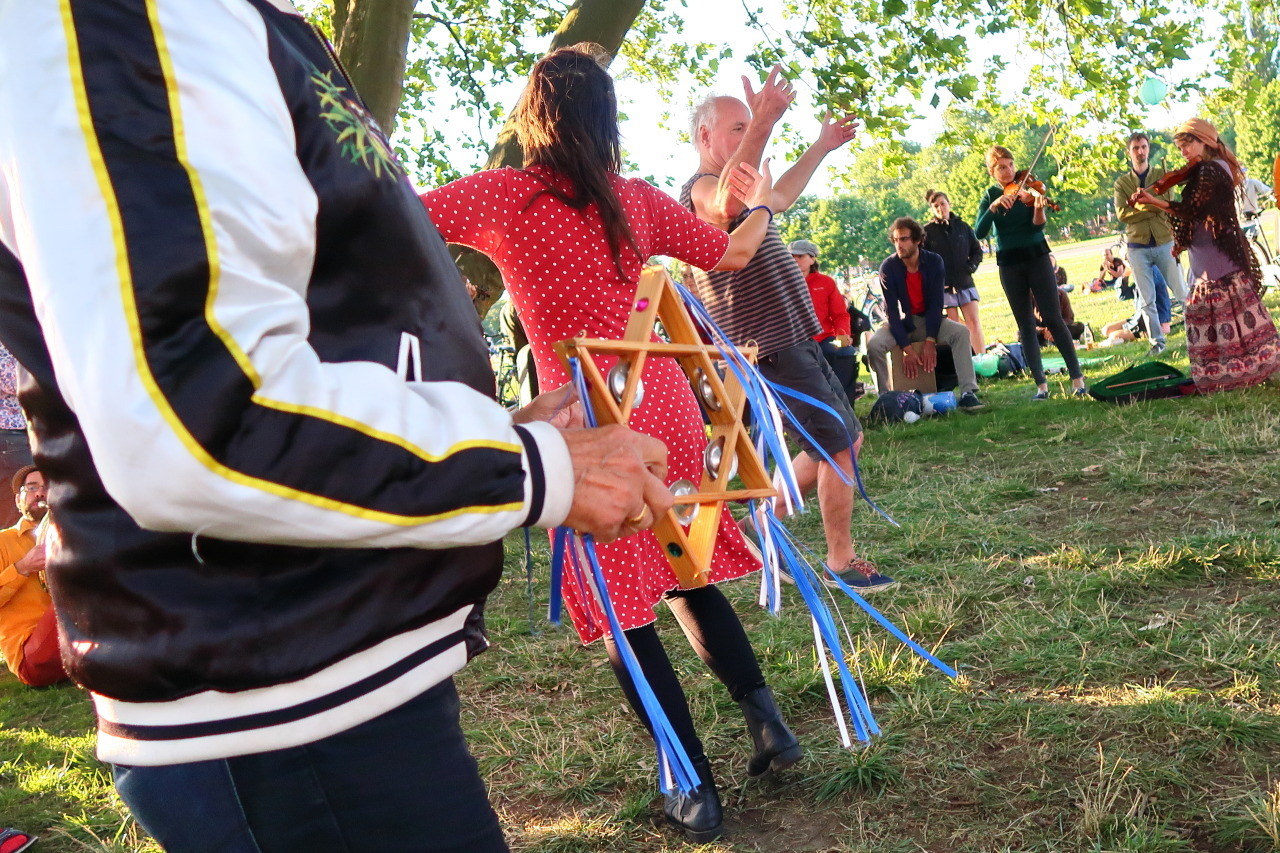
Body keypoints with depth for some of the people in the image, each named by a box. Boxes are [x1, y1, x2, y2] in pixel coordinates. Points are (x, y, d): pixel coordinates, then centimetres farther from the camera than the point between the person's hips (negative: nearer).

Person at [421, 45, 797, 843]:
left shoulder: (504, 195, -6)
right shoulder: (637, 200, 7)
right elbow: (732, 253, 20)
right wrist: (761, 208, 40)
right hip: (667, 409, 5)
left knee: (620, 612, 8)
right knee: (688, 577, 23)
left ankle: (697, 789, 13)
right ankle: (766, 717, 22)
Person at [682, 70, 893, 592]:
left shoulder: (737, 188, 20)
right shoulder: (700, 189, -13)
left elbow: (778, 197, 41)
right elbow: (728, 203, -39)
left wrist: (823, 146, 44)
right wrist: (762, 125, -49)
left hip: (795, 342, 11)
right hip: (772, 350, -11)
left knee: (847, 439, 18)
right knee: (838, 449, -4)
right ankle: (842, 561, 10)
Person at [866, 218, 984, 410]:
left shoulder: (934, 262, -11)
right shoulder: (888, 267, -16)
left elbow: (936, 304, -13)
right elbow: (892, 311, -19)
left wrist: (930, 342, -23)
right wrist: (907, 348, -25)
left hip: (928, 320, 1)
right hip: (900, 323, -1)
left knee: (961, 332, -25)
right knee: (874, 344, -30)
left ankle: (968, 393, -27)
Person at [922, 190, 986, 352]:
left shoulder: (962, 226, 9)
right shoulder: (927, 230, -1)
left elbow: (977, 251, 15)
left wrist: (971, 266, -3)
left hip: (965, 282, 3)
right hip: (943, 285, -2)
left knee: (974, 322, -2)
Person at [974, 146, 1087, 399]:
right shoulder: (991, 196, 4)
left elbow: (1038, 225, -14)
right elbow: (979, 232, -11)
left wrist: (1038, 208, -35)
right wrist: (994, 206, -24)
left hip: (1036, 257, -2)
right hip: (1009, 264, 2)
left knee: (1054, 319, -6)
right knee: (1026, 326, 4)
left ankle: (1077, 379, -1)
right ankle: (1041, 385, 8)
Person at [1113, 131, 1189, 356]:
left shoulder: (1162, 174, 4)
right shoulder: (1121, 183, 5)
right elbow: (1121, 214, -10)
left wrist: (1141, 205, -19)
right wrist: (1153, 207, -14)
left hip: (1164, 242, -1)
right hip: (1137, 247, 1)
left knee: (1182, 292, 2)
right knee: (1146, 300, 3)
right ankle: (1157, 342, 11)